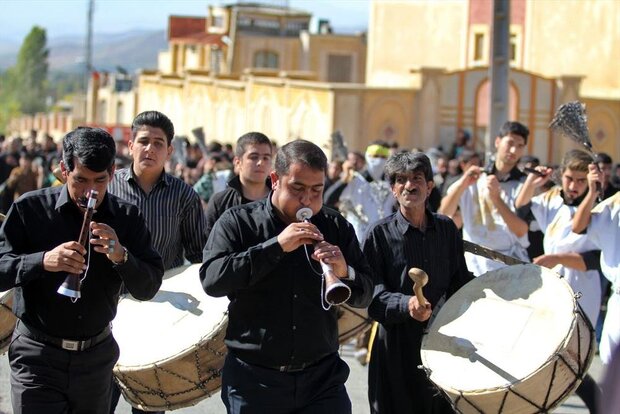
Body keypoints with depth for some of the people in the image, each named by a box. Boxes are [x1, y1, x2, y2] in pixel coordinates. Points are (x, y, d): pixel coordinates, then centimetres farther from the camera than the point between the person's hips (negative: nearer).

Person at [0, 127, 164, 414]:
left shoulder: (126, 218, 1)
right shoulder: (30, 209, -7)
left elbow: (148, 289, -1)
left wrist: (120, 256, -21)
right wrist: (43, 261, -28)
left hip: (95, 357, 3)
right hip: (38, 356, -3)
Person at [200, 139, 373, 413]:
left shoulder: (336, 227, 7)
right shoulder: (237, 223, -2)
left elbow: (364, 295, 6)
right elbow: (211, 280, -17)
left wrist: (344, 272, -17)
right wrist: (276, 245, -21)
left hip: (321, 378, 2)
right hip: (253, 380, -2)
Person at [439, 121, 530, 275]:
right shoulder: (474, 179, 9)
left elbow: (521, 230, -10)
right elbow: (444, 212, 1)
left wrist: (496, 197, -20)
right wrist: (462, 185, -15)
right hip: (473, 264, 2)